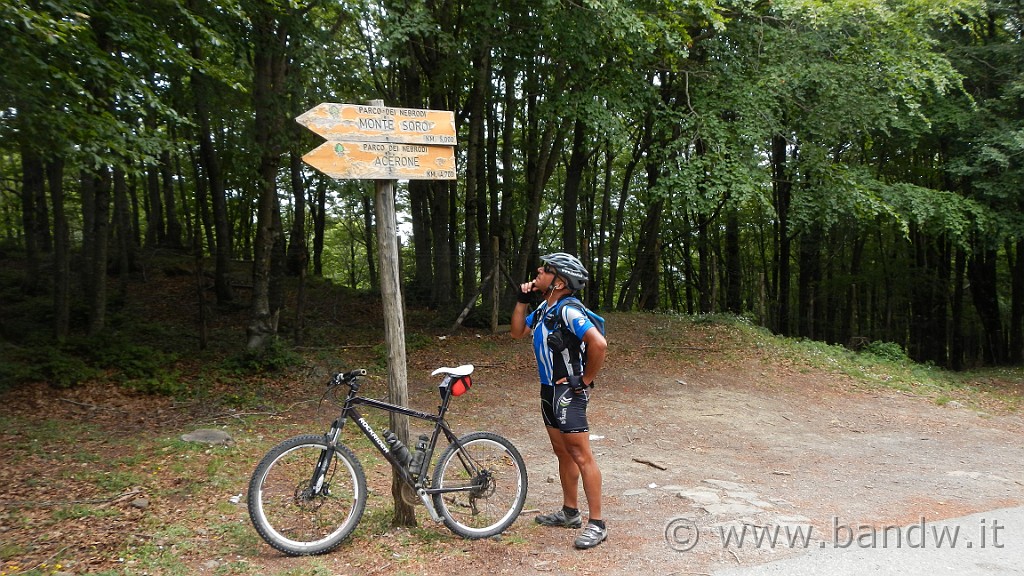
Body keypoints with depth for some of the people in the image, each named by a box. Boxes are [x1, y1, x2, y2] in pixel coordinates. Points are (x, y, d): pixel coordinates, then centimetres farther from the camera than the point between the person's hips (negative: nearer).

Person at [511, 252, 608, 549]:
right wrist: (522, 300, 6)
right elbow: (517, 331, 19)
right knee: (563, 454, 18)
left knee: (581, 457, -4)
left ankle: (597, 524, 4)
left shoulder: (568, 310, -21)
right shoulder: (544, 309, 8)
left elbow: (599, 344, -31)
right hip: (549, 390, 10)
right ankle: (570, 512, 31)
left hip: (568, 392, -10)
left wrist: (586, 380, -19)